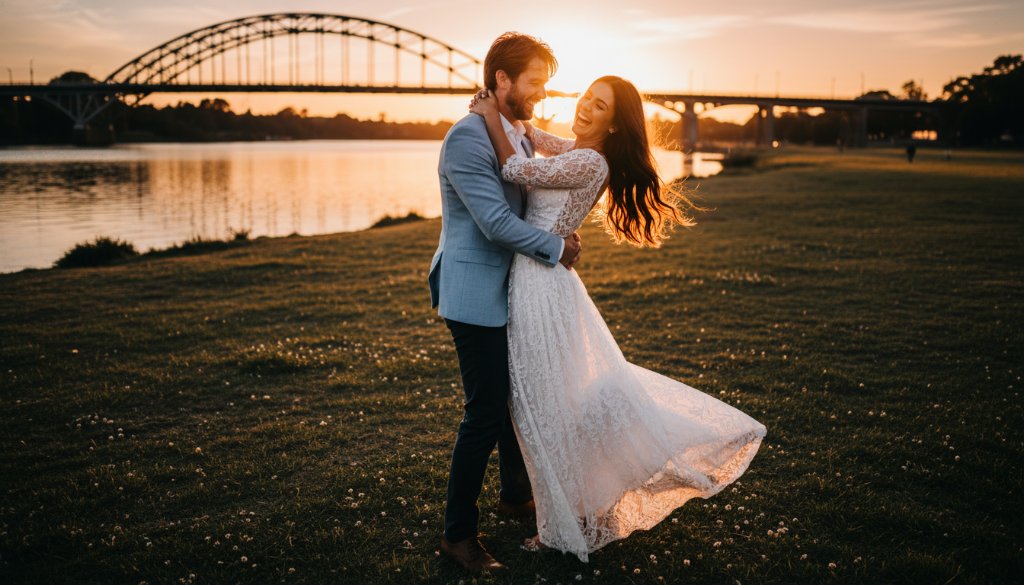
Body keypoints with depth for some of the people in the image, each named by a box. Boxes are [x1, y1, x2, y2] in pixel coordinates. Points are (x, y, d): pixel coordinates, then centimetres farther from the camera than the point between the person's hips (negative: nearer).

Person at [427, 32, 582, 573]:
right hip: (477, 296, -9)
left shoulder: (520, 136, 11)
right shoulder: (467, 138, -19)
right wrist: (555, 248, -12)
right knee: (485, 415, -5)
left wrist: (561, 235, 3)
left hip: (511, 293, 9)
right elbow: (496, 223, -23)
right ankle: (457, 534, 9)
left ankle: (515, 495, 40)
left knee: (518, 400, 20)